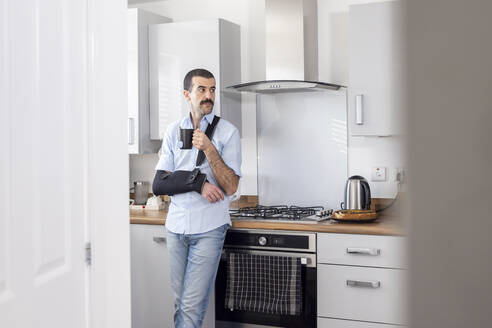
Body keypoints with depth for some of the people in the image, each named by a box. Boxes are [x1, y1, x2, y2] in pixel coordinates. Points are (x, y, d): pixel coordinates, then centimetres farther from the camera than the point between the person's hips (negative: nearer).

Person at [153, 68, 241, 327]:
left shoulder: (227, 132, -1)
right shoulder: (174, 131, 9)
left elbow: (230, 187, -8)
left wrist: (209, 149, -18)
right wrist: (199, 184, -12)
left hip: (209, 228, -4)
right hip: (176, 226, 4)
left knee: (192, 306, -6)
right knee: (179, 303, 11)